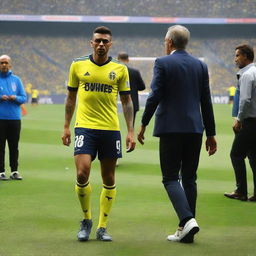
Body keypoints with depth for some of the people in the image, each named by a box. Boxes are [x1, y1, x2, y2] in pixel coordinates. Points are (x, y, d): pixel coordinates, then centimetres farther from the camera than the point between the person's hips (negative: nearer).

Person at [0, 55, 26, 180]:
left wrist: (15, 98, -10)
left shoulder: (16, 80, 11)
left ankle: (14, 171, 10)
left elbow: (24, 98, 10)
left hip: (15, 118, 3)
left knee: (14, 146, 5)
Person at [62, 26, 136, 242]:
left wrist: (130, 131, 2)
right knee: (82, 173, -15)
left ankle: (102, 227, 15)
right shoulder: (78, 65, 5)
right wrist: (66, 127, 9)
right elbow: (71, 97, 13)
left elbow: (127, 100, 8)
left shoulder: (120, 69, 4)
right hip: (85, 127, -1)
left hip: (111, 129, 1)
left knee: (109, 179, 4)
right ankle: (86, 219, 7)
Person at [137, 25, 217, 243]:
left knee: (170, 178, 0)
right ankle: (185, 232, 11)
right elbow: (206, 102, 10)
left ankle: (188, 219, -20)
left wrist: (144, 124, 0)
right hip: (195, 129, 5)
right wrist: (211, 134, 14)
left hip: (171, 128, -5)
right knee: (189, 178, 10)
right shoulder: (200, 65, 9)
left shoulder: (163, 63, -5)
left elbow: (155, 96, -10)